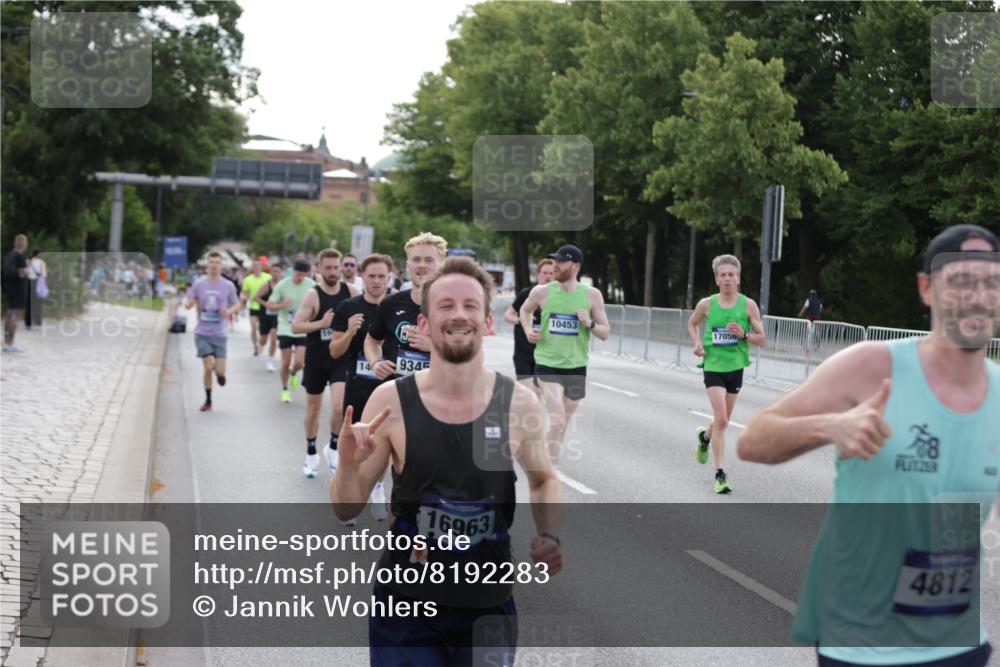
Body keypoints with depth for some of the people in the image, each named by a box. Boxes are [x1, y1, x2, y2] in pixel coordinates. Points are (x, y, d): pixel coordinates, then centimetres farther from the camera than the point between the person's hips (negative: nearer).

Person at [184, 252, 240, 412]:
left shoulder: (228, 286, 1)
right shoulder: (199, 284, 0)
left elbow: (237, 304, 11)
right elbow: (188, 304, 6)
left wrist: (229, 311, -12)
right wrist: (189, 304, -19)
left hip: (220, 334, 0)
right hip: (202, 333, 0)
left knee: (219, 371, -7)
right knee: (208, 368, -9)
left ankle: (220, 373, 33)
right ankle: (208, 401, 11)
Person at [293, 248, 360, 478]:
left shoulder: (350, 291, -4)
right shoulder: (313, 295, -13)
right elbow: (295, 326, -19)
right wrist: (321, 323, -31)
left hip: (341, 359, 1)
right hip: (317, 360, -1)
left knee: (339, 406, -15)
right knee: (313, 408, 12)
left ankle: (334, 446, 8)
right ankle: (311, 453, 29)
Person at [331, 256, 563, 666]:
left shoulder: (518, 403, -6)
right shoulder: (391, 402, -10)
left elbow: (544, 480, 13)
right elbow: (347, 509, -2)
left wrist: (549, 535, -5)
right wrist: (348, 465, -22)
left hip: (490, 608, 2)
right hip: (405, 604, -1)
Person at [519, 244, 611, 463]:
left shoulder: (592, 295, -5)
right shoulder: (541, 292, -4)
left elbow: (605, 333, 0)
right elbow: (525, 310, 18)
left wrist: (590, 324, -20)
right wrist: (528, 330, -1)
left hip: (576, 366, 2)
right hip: (547, 364, -2)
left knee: (563, 424, 14)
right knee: (557, 421, -17)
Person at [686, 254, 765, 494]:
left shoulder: (748, 305, -4)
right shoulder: (706, 304, -4)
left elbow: (761, 339, 0)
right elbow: (692, 324, 16)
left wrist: (744, 334, -19)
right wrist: (697, 342, -3)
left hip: (736, 367, 2)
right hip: (713, 366, -2)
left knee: (724, 421, 16)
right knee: (721, 419, -16)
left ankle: (705, 437, 51)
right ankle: (720, 474, -12)